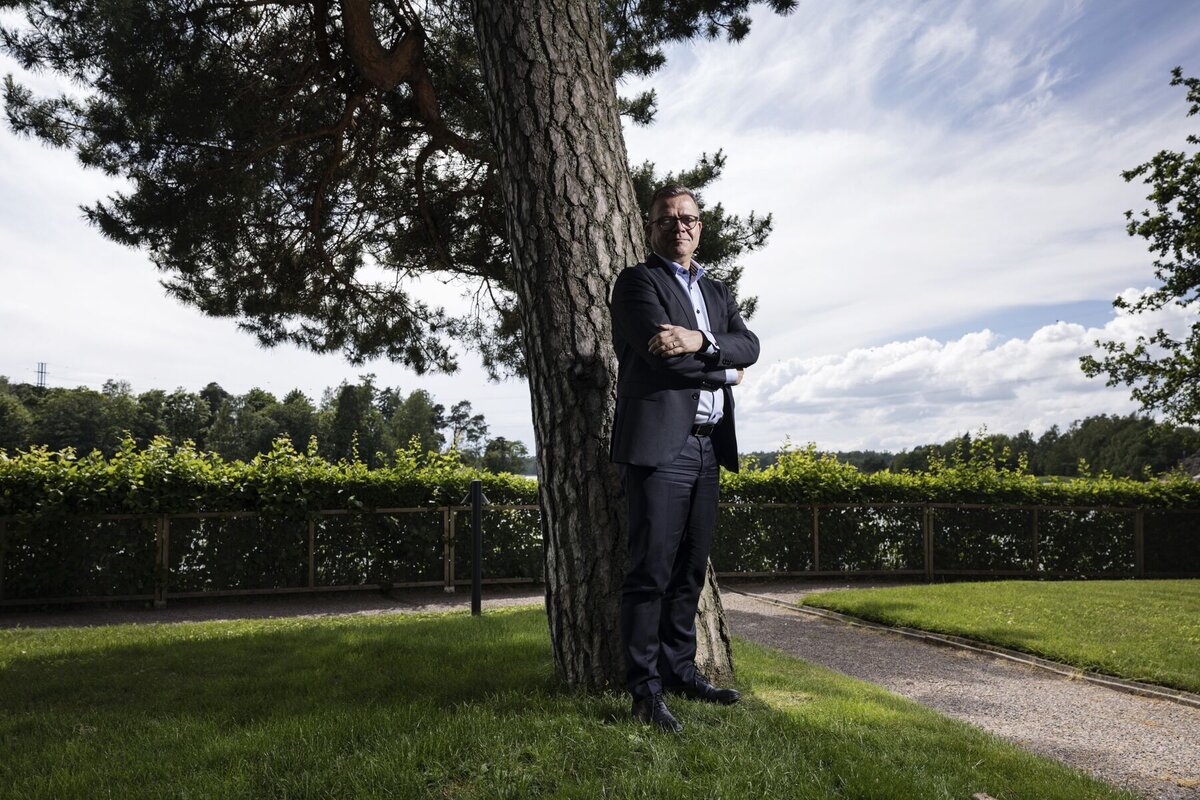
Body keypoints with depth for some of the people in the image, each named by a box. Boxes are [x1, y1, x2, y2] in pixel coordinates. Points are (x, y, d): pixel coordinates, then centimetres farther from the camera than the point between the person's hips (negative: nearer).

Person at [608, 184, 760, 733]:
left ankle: (679, 670, 22)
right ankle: (644, 688, 1)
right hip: (659, 443, -7)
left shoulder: (717, 293, 24)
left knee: (689, 569, 11)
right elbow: (662, 353, -13)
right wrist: (725, 373, 1)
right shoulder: (637, 281, 2)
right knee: (651, 570, -6)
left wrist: (702, 342, -14)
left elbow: (749, 345, 6)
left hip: (707, 448, 7)